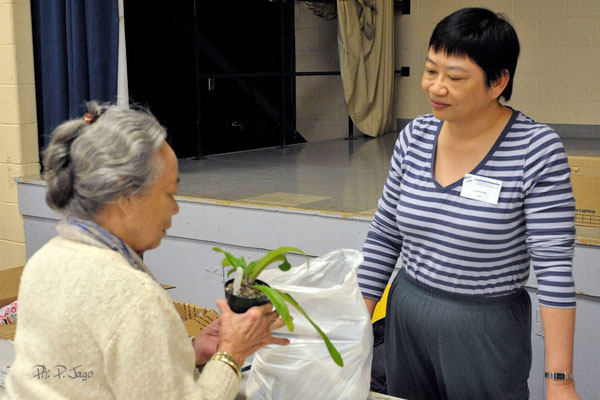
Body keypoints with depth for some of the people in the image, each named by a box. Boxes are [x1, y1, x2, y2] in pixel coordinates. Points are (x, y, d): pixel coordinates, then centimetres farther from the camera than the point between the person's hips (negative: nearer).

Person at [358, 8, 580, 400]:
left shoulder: (537, 150, -15)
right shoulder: (415, 136, -2)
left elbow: (554, 267, -16)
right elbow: (384, 236, 6)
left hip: (488, 330, -4)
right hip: (405, 318, 4)